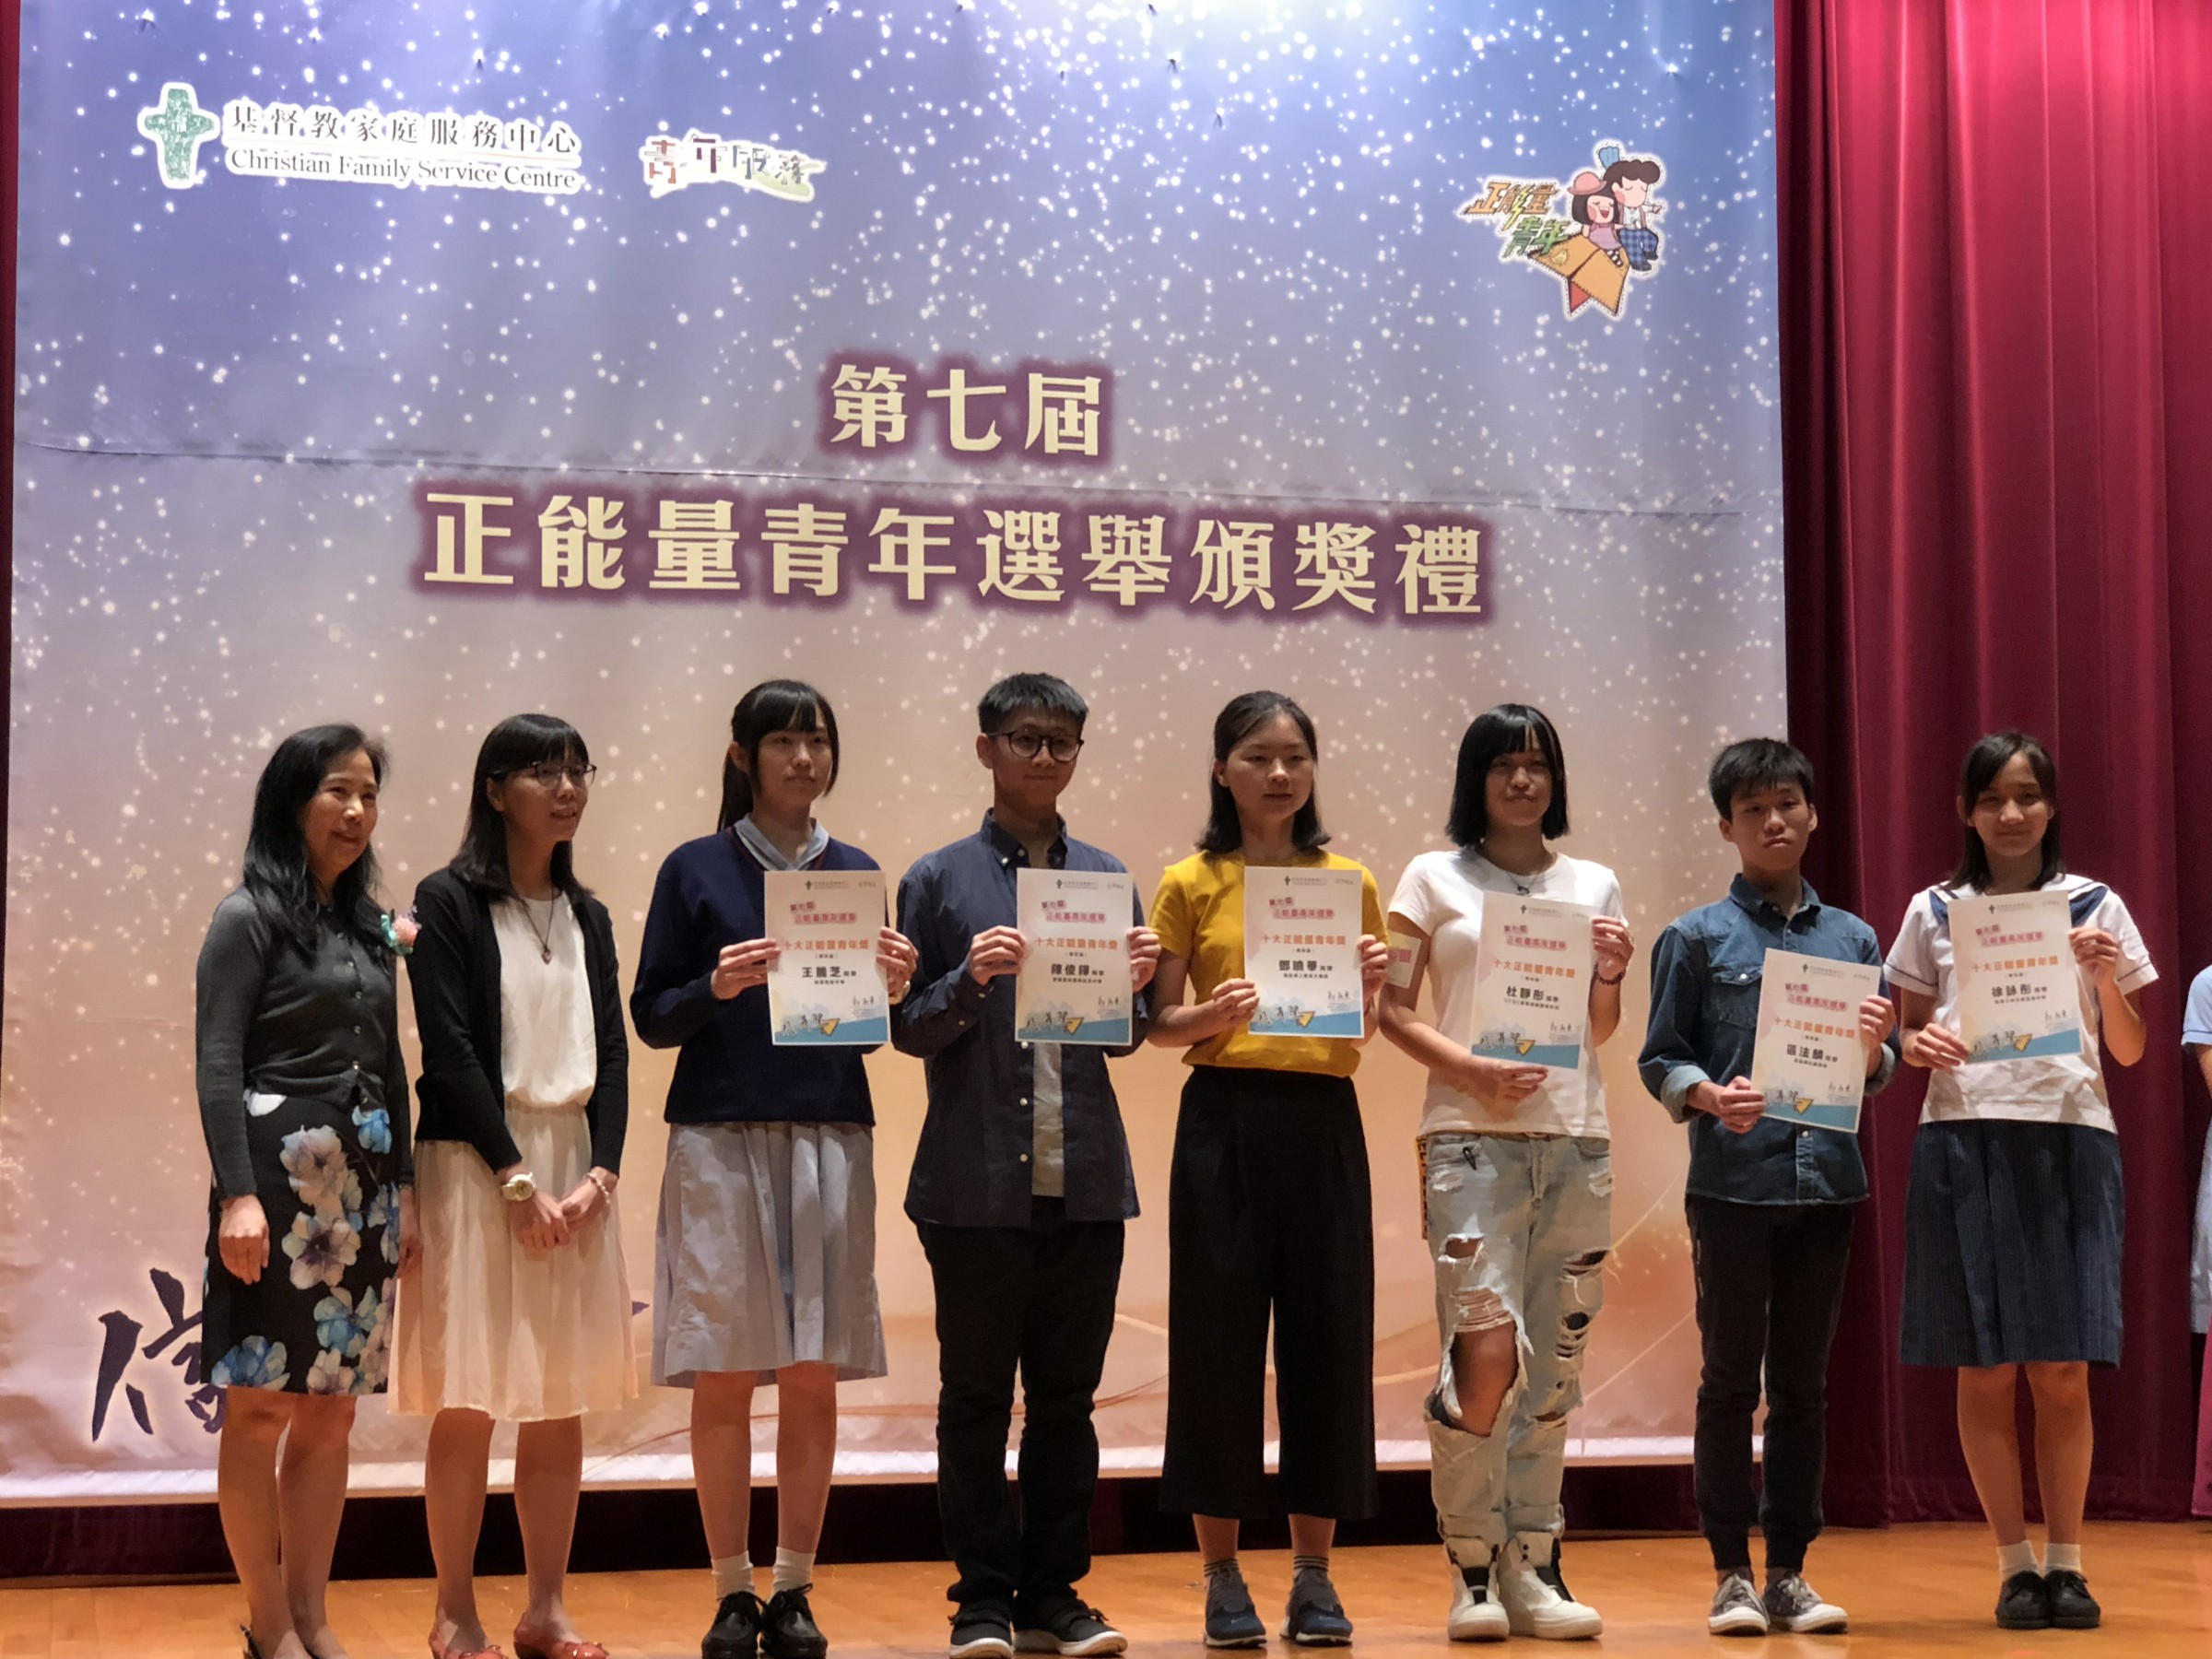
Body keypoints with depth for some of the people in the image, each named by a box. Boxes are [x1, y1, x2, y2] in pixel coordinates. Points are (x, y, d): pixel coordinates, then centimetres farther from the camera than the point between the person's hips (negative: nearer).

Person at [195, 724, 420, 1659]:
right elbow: (217, 1066, -10)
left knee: (332, 1410, 7)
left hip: (364, 1186, 6)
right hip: (280, 1172, -6)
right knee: (262, 1405, -4)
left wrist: (405, 1189, 13)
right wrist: (238, 1194, -18)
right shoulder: (249, 918, -4)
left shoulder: (371, 926, 15)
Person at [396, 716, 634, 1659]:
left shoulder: (586, 916, 14)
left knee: (563, 1402, 4)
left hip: (574, 1168, 5)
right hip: (476, 1165, -5)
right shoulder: (449, 902, -2)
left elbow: (613, 1053, 10)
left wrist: (600, 1173, -5)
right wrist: (518, 1180, -14)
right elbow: (450, 1051, -9)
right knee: (470, 1399, -5)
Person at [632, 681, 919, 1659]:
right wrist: (716, 988, -17)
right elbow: (650, 1017, 1)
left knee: (814, 1378, 2)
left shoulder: (855, 873, 11)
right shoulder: (696, 870, 3)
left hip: (830, 1137, 2)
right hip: (719, 1137, -2)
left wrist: (893, 991, -8)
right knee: (724, 1375, -1)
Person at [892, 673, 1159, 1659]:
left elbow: (1128, 1037, 12)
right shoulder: (940, 880, 2)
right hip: (977, 1180, -3)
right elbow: (909, 1030, 1)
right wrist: (970, 980, -17)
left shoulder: (1107, 878, 11)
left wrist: (1136, 987, -9)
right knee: (975, 1397, 3)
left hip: (1085, 1178, 3)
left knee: (1067, 1396, 8)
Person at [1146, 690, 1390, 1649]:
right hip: (1225, 1121, -2)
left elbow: (1360, 1033, 12)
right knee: (1219, 1335, -1)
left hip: (1323, 1122, 2)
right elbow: (1159, 1025, 2)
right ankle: (1221, 1578, 8)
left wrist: (1368, 985, -9)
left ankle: (1314, 1577, 13)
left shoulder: (1349, 884, 11)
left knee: (1329, 1334, 3)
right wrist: (1212, 1015, -17)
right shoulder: (1190, 885, 4)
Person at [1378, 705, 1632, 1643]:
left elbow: (1600, 1031, 18)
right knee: (1486, 1351, -14)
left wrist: (1610, 977, -3)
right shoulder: (1434, 879, 6)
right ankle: (1471, 1571, -2)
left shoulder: (1593, 885, 15)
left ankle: (1531, 1569, 12)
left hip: (1576, 1140, 4)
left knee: (1555, 1363, 4)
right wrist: (1473, 1070, -13)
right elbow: (1394, 1010, 1)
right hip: (1472, 1139, -4)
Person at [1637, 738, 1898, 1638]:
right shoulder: (1696, 937, 2)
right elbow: (1660, 1059, -1)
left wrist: (1872, 1046, -8)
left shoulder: (1853, 938, 12)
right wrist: (1711, 1098, -20)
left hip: (1826, 1182, 3)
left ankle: (1789, 1572, 15)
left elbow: (1876, 1076, 14)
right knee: (1730, 1381, 1)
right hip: (1734, 1183, -3)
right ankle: (1731, 1574, 7)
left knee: (1803, 1385, 8)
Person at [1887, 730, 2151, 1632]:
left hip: (2069, 1137, 0)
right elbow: (1907, 1032, 14)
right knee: (1984, 1370, 1)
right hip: (1964, 1142, 0)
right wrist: (1918, 1044, -9)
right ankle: (2015, 1564, 9)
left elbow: (2129, 1051, 10)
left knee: (2063, 1370, -1)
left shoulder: (2095, 907, 8)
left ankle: (2067, 1561, 9)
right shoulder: (1934, 912, 9)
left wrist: (2107, 979, -8)